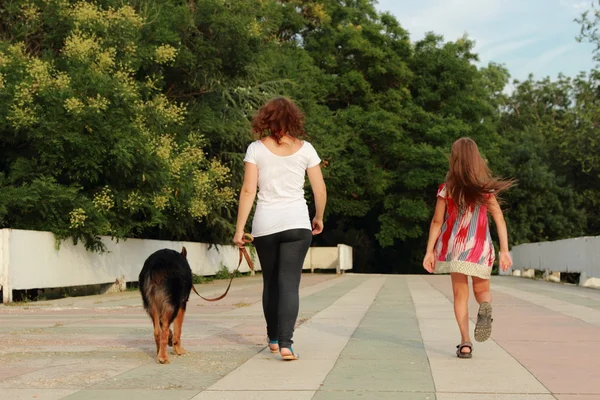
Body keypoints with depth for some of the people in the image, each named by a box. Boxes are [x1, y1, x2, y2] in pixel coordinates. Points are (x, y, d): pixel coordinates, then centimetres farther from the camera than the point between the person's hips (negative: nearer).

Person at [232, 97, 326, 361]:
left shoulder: (256, 149, 0)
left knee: (270, 282, 16)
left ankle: (273, 339, 27)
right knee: (290, 283, -3)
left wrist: (239, 228, -3)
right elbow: (320, 190, 4)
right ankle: (285, 343, -14)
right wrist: (319, 217, 20)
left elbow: (248, 190, -6)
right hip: (296, 222, 0)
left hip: (265, 224, 1)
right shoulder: (305, 149, 3)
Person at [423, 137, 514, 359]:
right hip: (479, 247, 1)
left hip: (454, 246, 0)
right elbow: (499, 220, -3)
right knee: (482, 290, 16)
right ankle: (485, 307, -20)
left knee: (460, 294, 7)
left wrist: (429, 251, 4)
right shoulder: (487, 189, 1)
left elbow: (437, 222, -1)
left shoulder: (446, 189, -2)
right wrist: (504, 251, -2)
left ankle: (465, 342, -8)